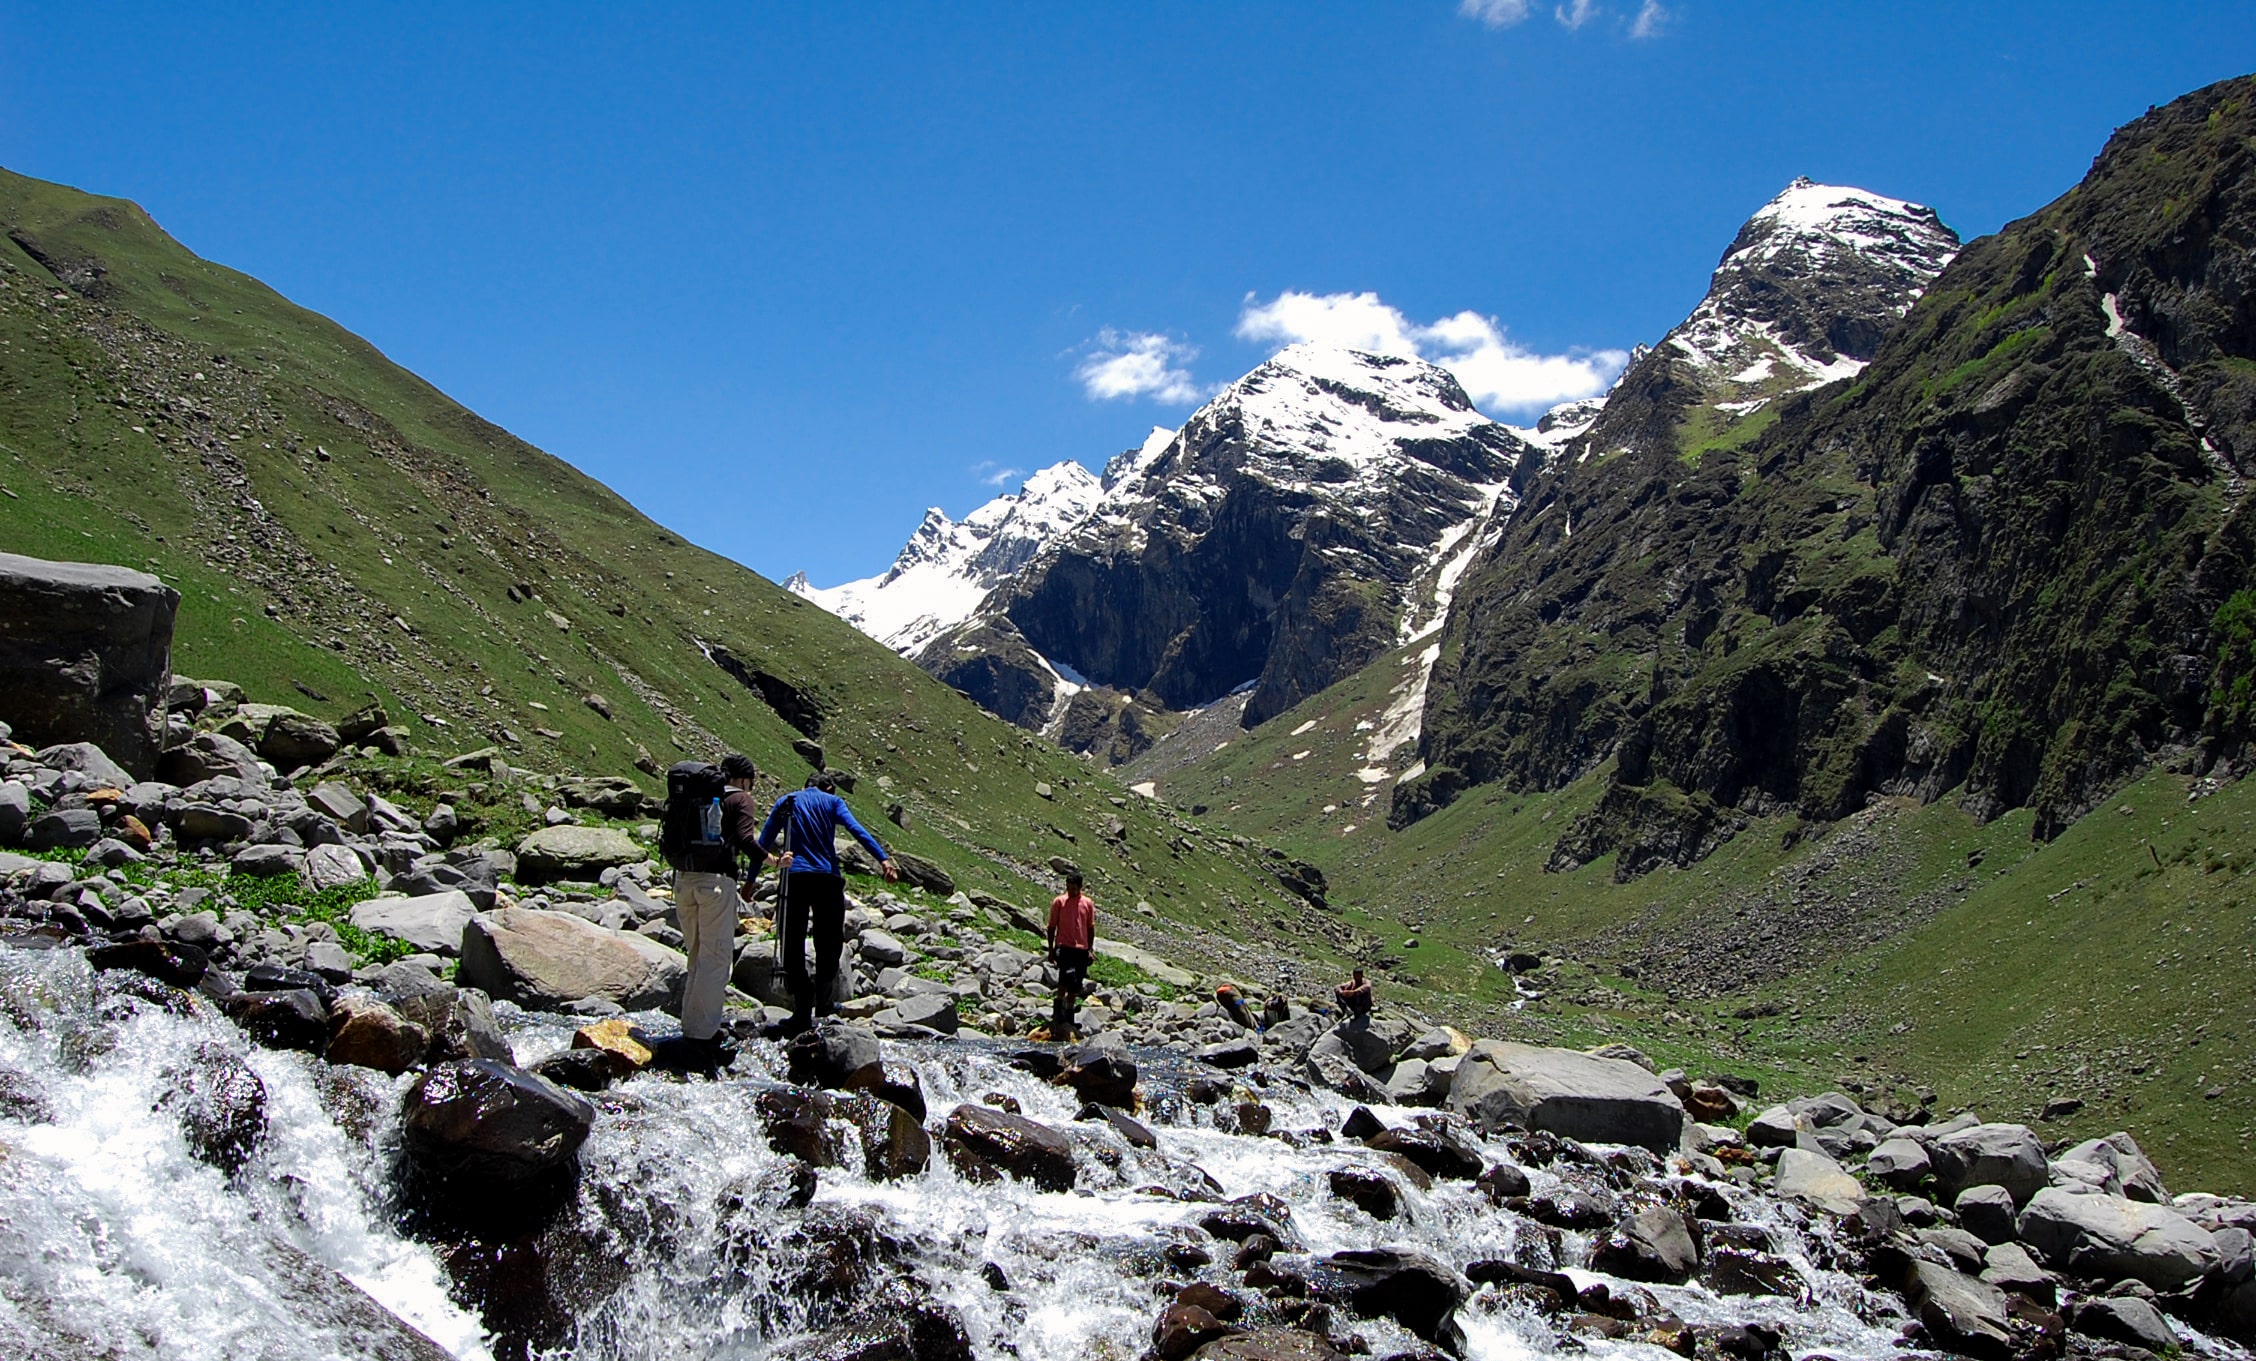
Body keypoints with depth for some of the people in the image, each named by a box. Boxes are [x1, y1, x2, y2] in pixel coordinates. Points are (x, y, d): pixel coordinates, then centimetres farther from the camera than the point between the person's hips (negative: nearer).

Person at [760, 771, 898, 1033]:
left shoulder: (786, 802, 16)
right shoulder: (832, 802, 10)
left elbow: (764, 843, 10)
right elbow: (857, 830, -7)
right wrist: (884, 860, -15)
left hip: (794, 877, 1)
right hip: (827, 878, -1)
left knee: (793, 945, 3)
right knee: (828, 943, 13)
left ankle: (802, 1010, -2)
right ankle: (822, 1004, 21)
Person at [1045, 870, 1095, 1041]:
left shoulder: (1088, 904, 9)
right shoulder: (1059, 902, 2)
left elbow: (1091, 928, 14)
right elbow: (1052, 927, 5)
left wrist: (1090, 950, 10)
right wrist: (1051, 949, 2)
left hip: (1081, 949, 3)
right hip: (1064, 947, -3)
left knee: (1076, 985, 6)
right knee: (1067, 976, -25)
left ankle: (1069, 1013, 19)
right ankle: (1058, 1007, -9)